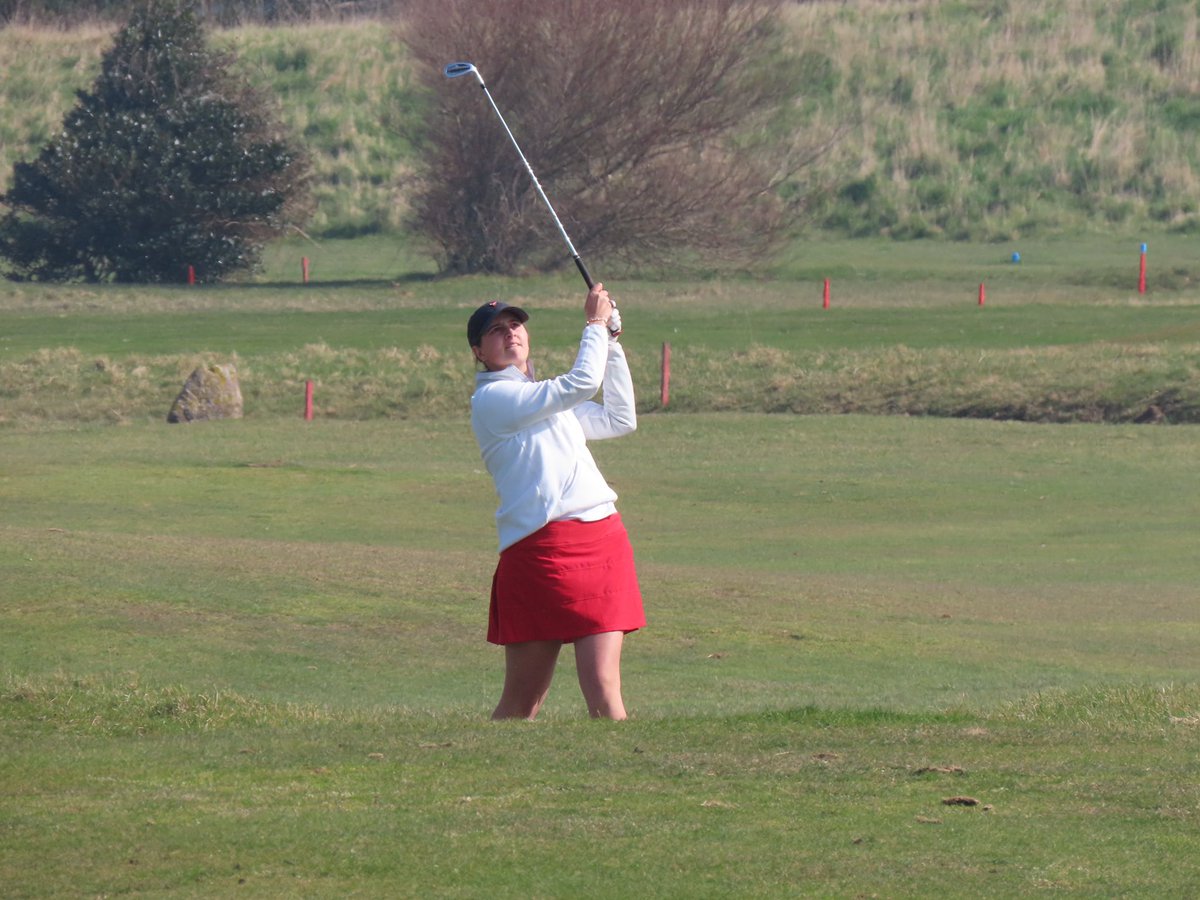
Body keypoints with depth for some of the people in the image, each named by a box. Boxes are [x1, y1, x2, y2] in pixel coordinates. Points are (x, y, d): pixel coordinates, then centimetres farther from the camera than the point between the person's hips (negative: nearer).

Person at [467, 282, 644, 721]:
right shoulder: (491, 399, -2)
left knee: (603, 690, -5)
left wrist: (611, 342, 25)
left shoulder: (547, 400, 25)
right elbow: (582, 383, -10)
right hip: (540, 548, -6)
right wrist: (595, 324, 4)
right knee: (521, 704, -4)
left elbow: (620, 419, 30)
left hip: (603, 539, 6)